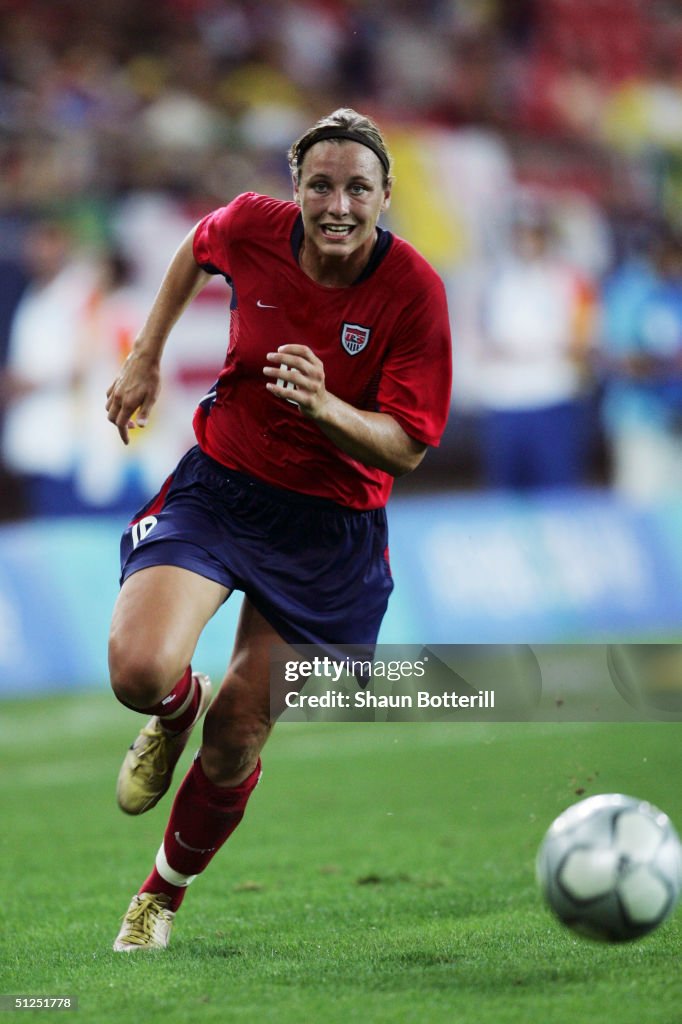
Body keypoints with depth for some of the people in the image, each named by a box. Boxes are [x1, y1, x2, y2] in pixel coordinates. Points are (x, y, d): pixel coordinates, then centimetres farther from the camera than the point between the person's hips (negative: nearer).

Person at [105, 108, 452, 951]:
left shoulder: (413, 289, -18)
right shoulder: (252, 229, -11)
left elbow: (407, 446, -17)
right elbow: (197, 249, 15)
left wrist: (324, 407, -36)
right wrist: (146, 357, 13)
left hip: (330, 526, -1)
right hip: (218, 484, 1)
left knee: (236, 738, 3)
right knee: (140, 669, -24)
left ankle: (165, 894, 31)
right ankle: (177, 711, 16)